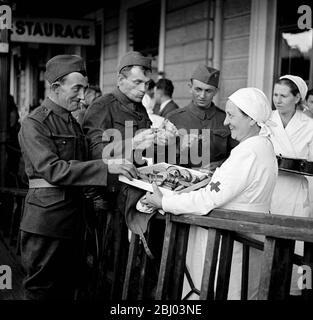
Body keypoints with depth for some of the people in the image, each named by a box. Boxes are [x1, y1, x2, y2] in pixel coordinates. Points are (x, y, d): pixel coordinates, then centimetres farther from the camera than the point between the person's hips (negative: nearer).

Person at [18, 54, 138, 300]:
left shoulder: (73, 123, 16)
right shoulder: (34, 124, -9)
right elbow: (52, 169, -21)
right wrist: (106, 168, -25)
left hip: (73, 217, 8)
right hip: (47, 217, -7)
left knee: (67, 286, 13)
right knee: (42, 289, 2)